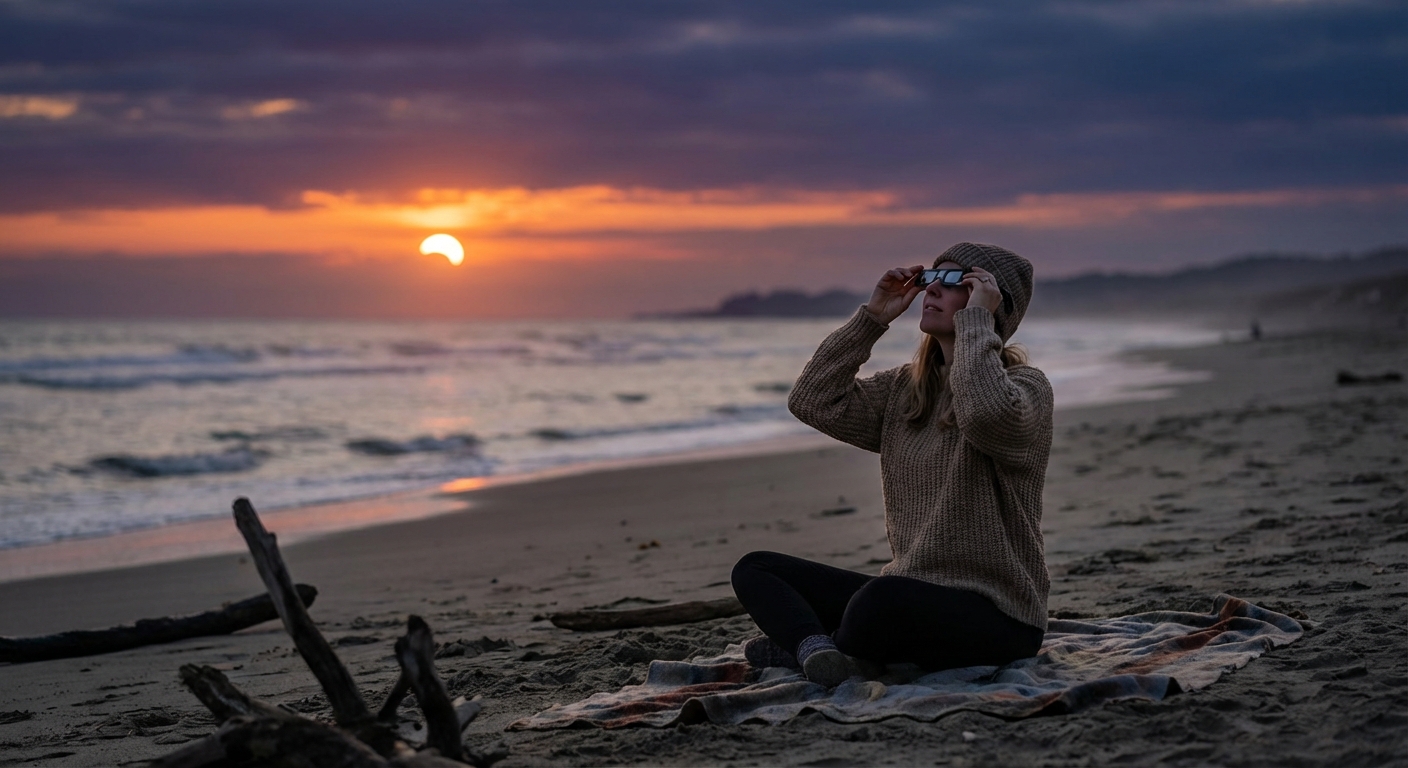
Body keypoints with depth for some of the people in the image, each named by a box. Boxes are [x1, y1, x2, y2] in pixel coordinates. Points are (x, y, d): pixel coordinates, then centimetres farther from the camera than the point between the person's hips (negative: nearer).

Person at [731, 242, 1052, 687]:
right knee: (755, 569, 4)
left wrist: (976, 318, -21)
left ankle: (799, 643, -9)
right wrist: (873, 317, 5)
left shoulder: (1025, 386, -8)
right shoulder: (906, 389, 14)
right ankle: (819, 651, -26)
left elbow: (987, 414, -32)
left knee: (885, 597, -40)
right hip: (910, 600, 8)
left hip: (994, 617, -8)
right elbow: (814, 403, 6)